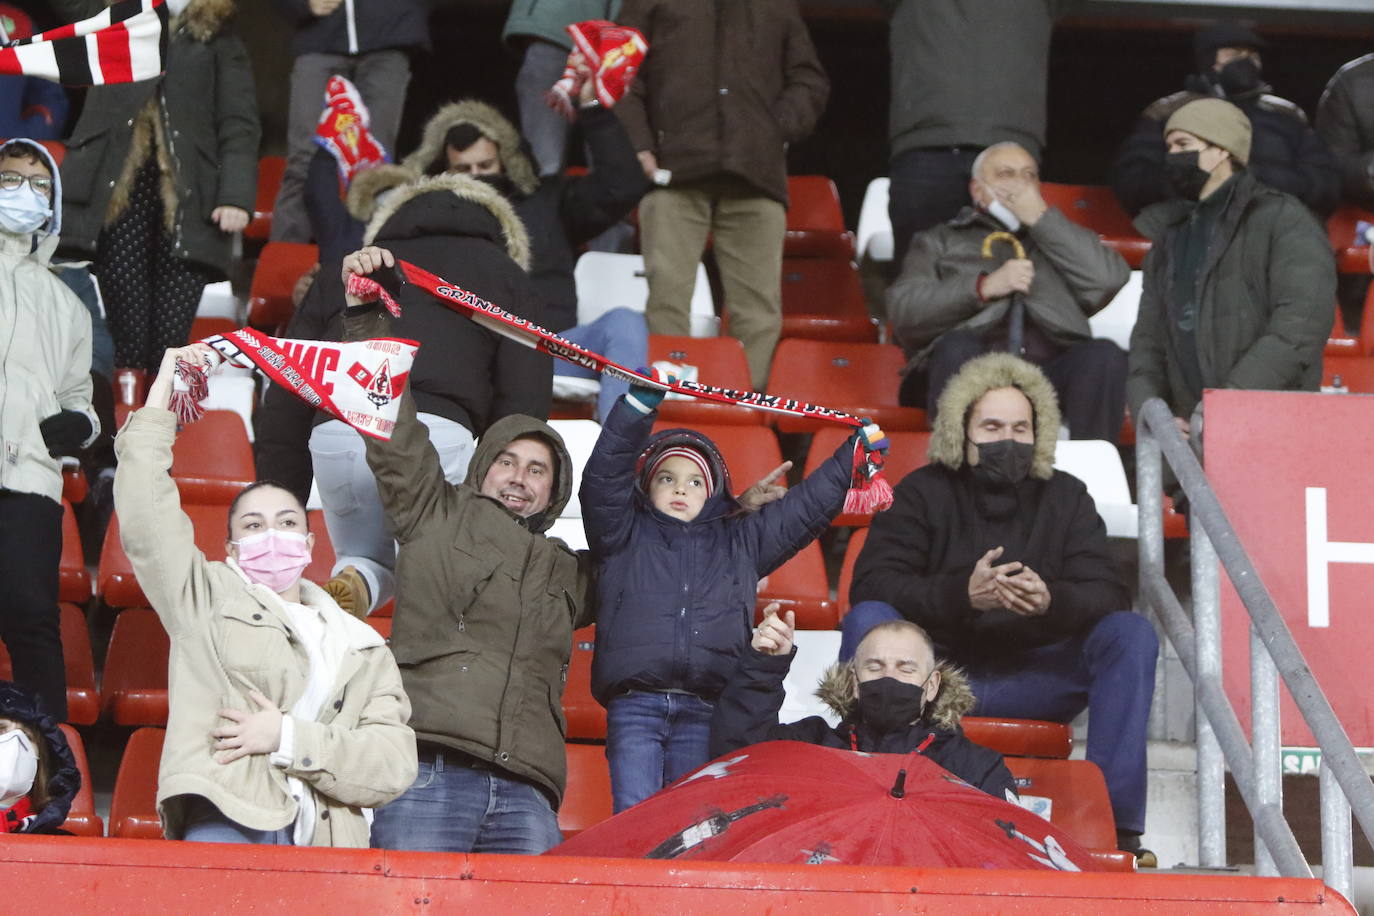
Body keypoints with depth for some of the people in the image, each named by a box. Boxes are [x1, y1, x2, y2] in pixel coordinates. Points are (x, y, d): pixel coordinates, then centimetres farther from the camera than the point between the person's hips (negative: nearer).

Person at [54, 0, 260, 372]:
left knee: (171, 342, -7)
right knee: (127, 338, -4)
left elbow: (239, 128, 5)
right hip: (116, 193, 1)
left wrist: (236, 196, -9)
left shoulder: (219, 42, 13)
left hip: (186, 202, -1)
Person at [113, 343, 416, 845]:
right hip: (227, 820, -3)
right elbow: (145, 514, 9)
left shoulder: (362, 648, 27)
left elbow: (395, 763, 13)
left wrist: (289, 739, 1)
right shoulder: (208, 596, 23)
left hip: (318, 840, 3)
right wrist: (161, 393, 11)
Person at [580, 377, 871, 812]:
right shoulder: (625, 536, 16)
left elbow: (808, 505, 24)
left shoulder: (740, 542, 23)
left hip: (705, 713, 2)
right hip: (634, 706, -2)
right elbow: (603, 477, 2)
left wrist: (853, 454, 17)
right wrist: (641, 403, -8)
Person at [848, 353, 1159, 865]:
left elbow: (1108, 596, -5)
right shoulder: (923, 493, 1)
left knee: (1132, 634, -19)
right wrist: (962, 593, -30)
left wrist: (1052, 601, -29)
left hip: (1031, 683, 2)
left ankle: (1115, 819, -23)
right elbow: (871, 585, -14)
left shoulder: (1065, 498, 8)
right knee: (867, 619, -28)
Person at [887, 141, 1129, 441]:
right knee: (957, 348, -35)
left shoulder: (1059, 238, 32)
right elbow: (902, 309, 7)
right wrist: (983, 287, -5)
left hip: (1051, 370, 2)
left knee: (1104, 355, -29)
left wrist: (1042, 218, 10)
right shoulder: (940, 241, 27)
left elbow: (1110, 278, 9)